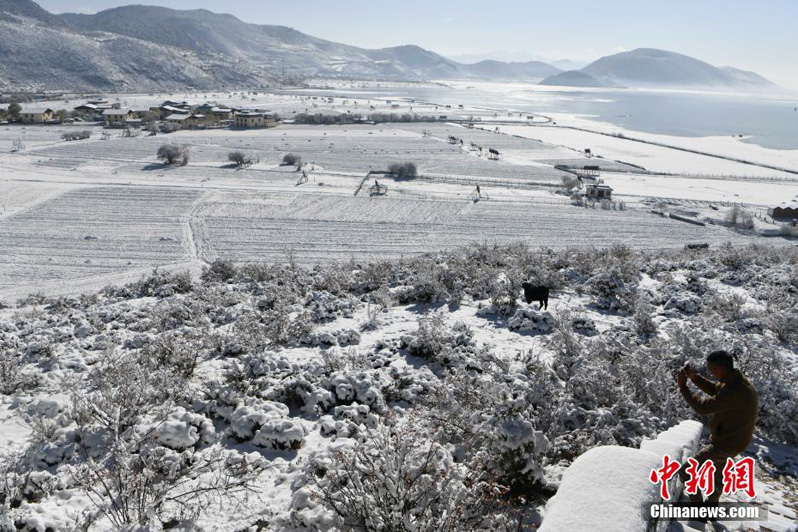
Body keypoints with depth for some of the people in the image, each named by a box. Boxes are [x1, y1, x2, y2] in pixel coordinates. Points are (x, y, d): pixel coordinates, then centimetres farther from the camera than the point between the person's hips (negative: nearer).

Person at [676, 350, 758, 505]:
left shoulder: (733, 392, -35)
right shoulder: (738, 379, -4)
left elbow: (702, 408, -30)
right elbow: (714, 390, 13)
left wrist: (683, 386, -19)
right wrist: (694, 377, -1)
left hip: (725, 445, -10)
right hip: (732, 439, 10)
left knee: (686, 472, -6)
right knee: (717, 474, 30)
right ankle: (712, 504, 51)